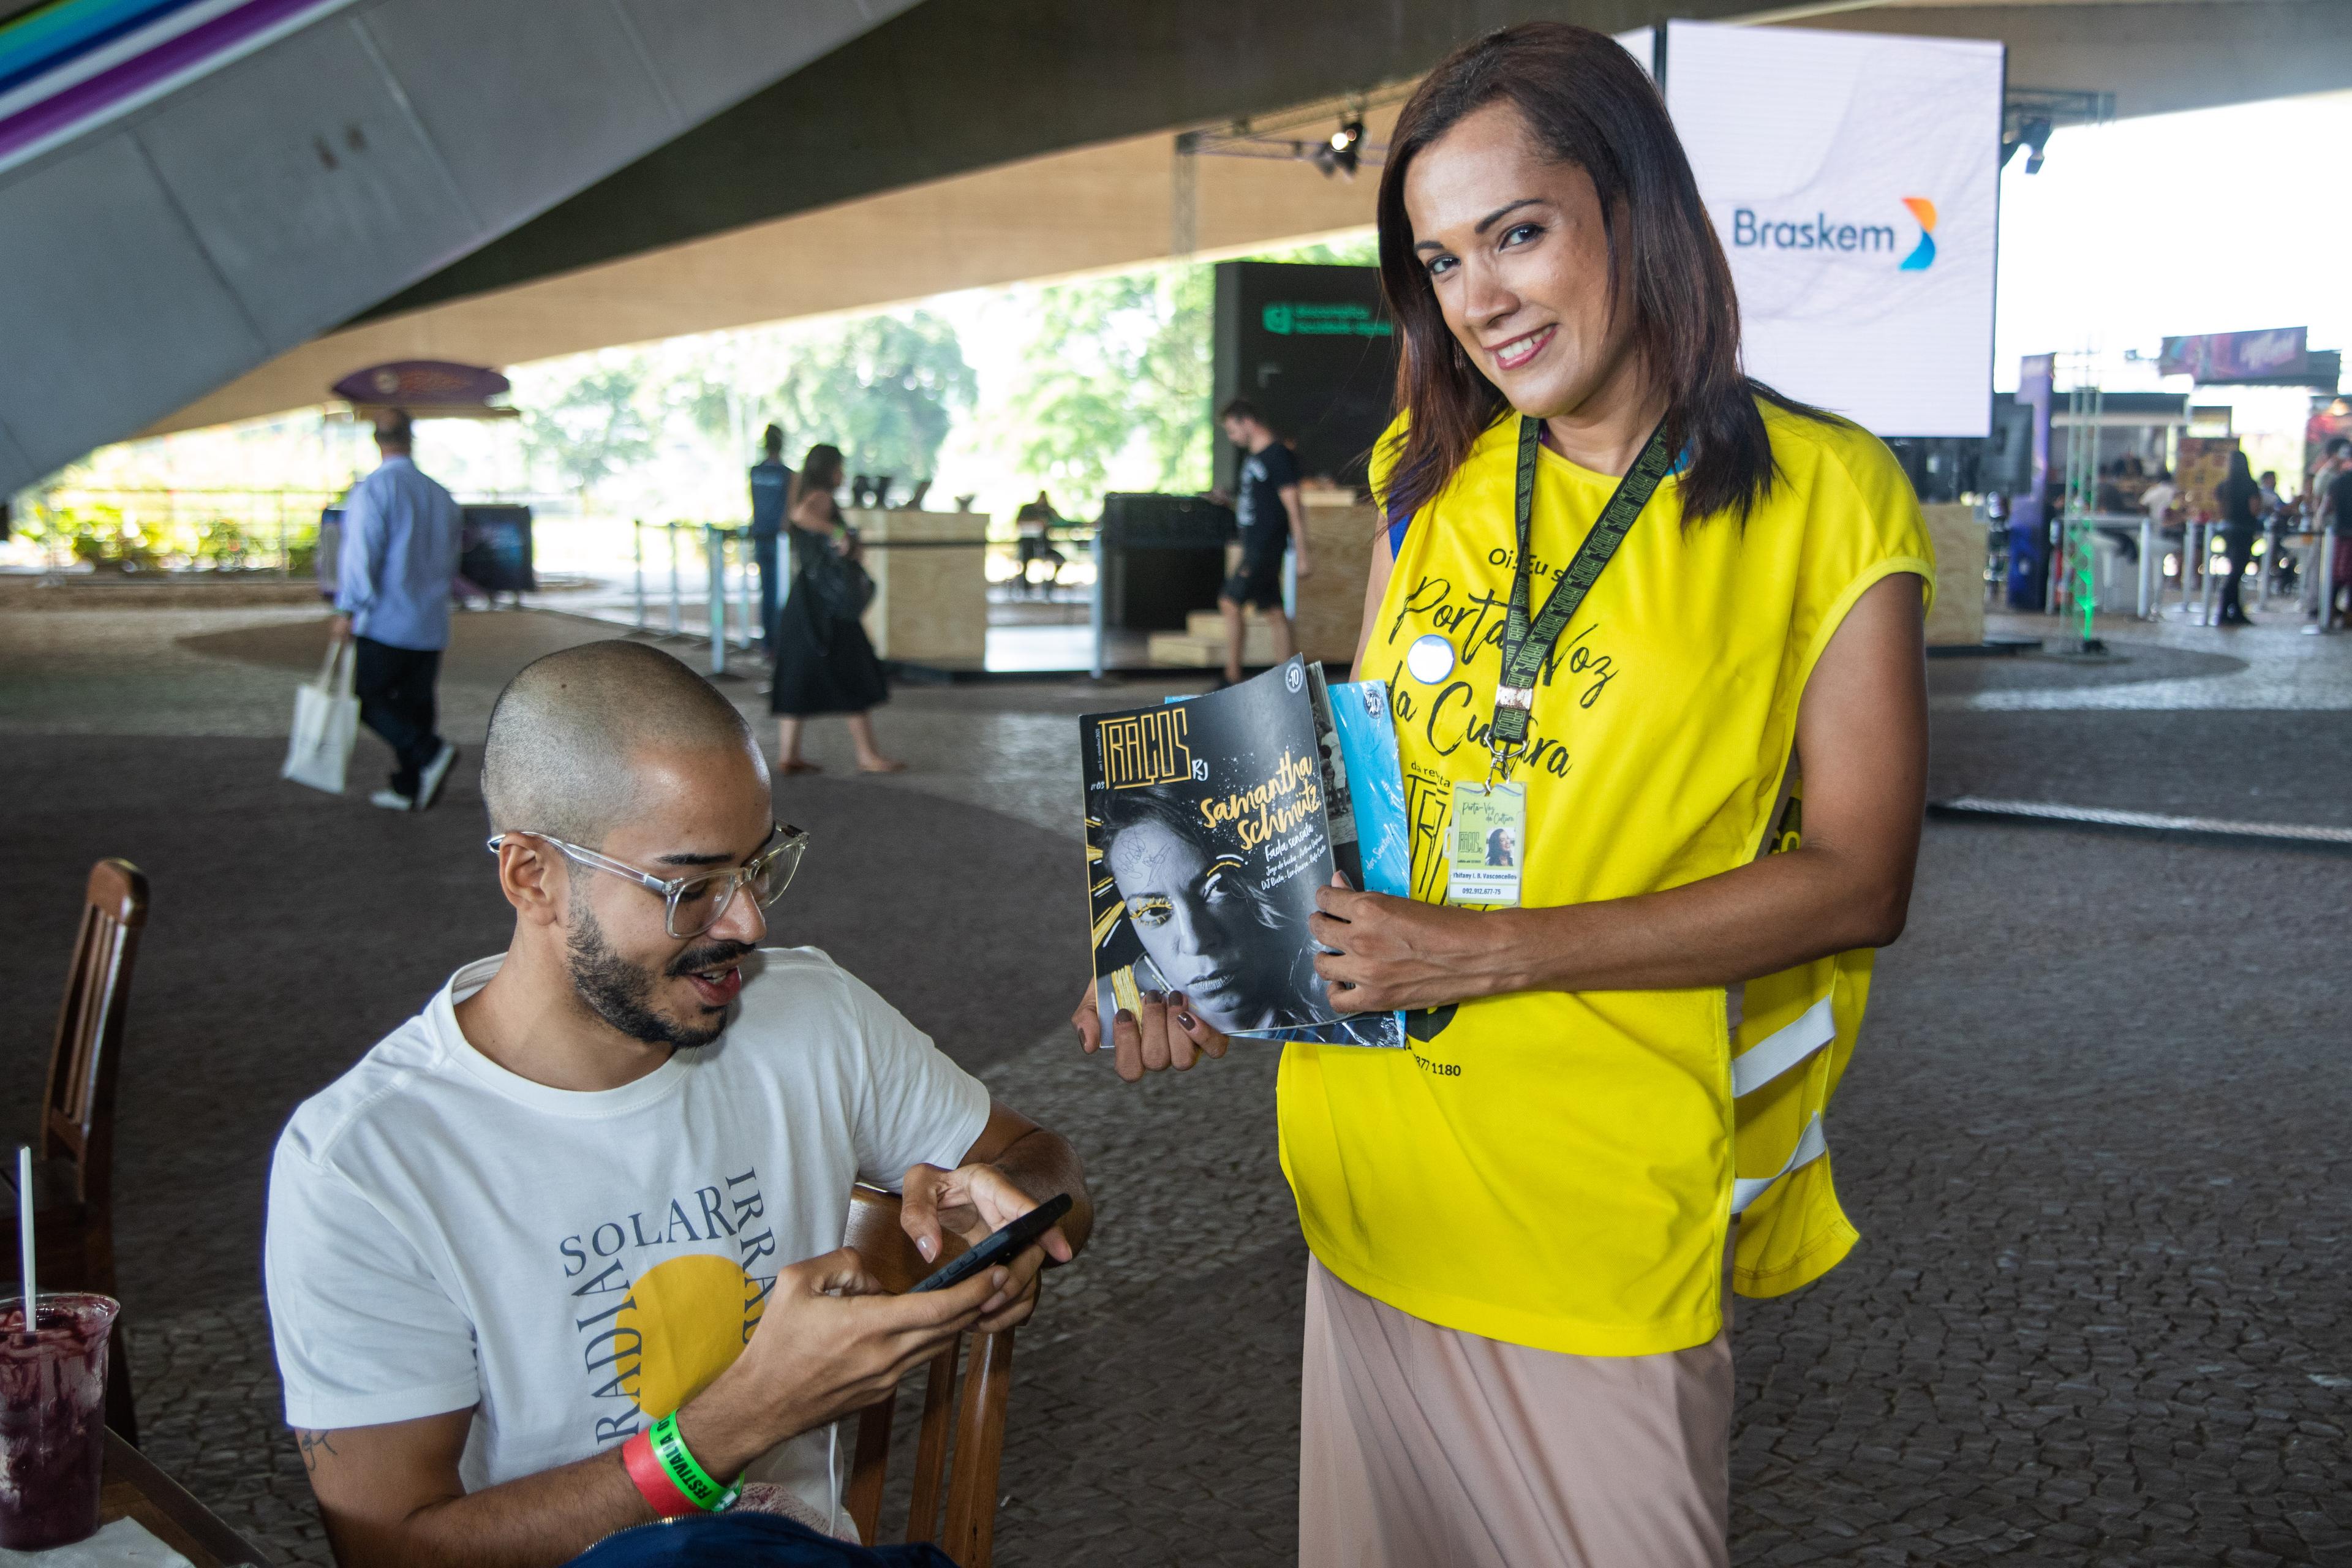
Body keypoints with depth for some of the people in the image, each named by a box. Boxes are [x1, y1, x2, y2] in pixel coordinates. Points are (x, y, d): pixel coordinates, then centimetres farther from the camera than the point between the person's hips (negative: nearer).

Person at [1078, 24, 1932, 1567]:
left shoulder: (1823, 498, -7)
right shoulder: (1434, 482, 8)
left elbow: (1858, 877, -12)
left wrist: (1492, 951, -19)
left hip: (1606, 1207, -5)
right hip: (1373, 1178, 5)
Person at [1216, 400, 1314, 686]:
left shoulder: (1278, 456, -13)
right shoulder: (1251, 456, 16)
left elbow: (1294, 507, -15)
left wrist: (1301, 555, -16)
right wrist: (1228, 501, 12)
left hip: (1267, 546, -9)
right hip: (1253, 547, 9)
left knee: (1231, 603, -13)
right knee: (1274, 612, 9)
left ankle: (1232, 678, -9)